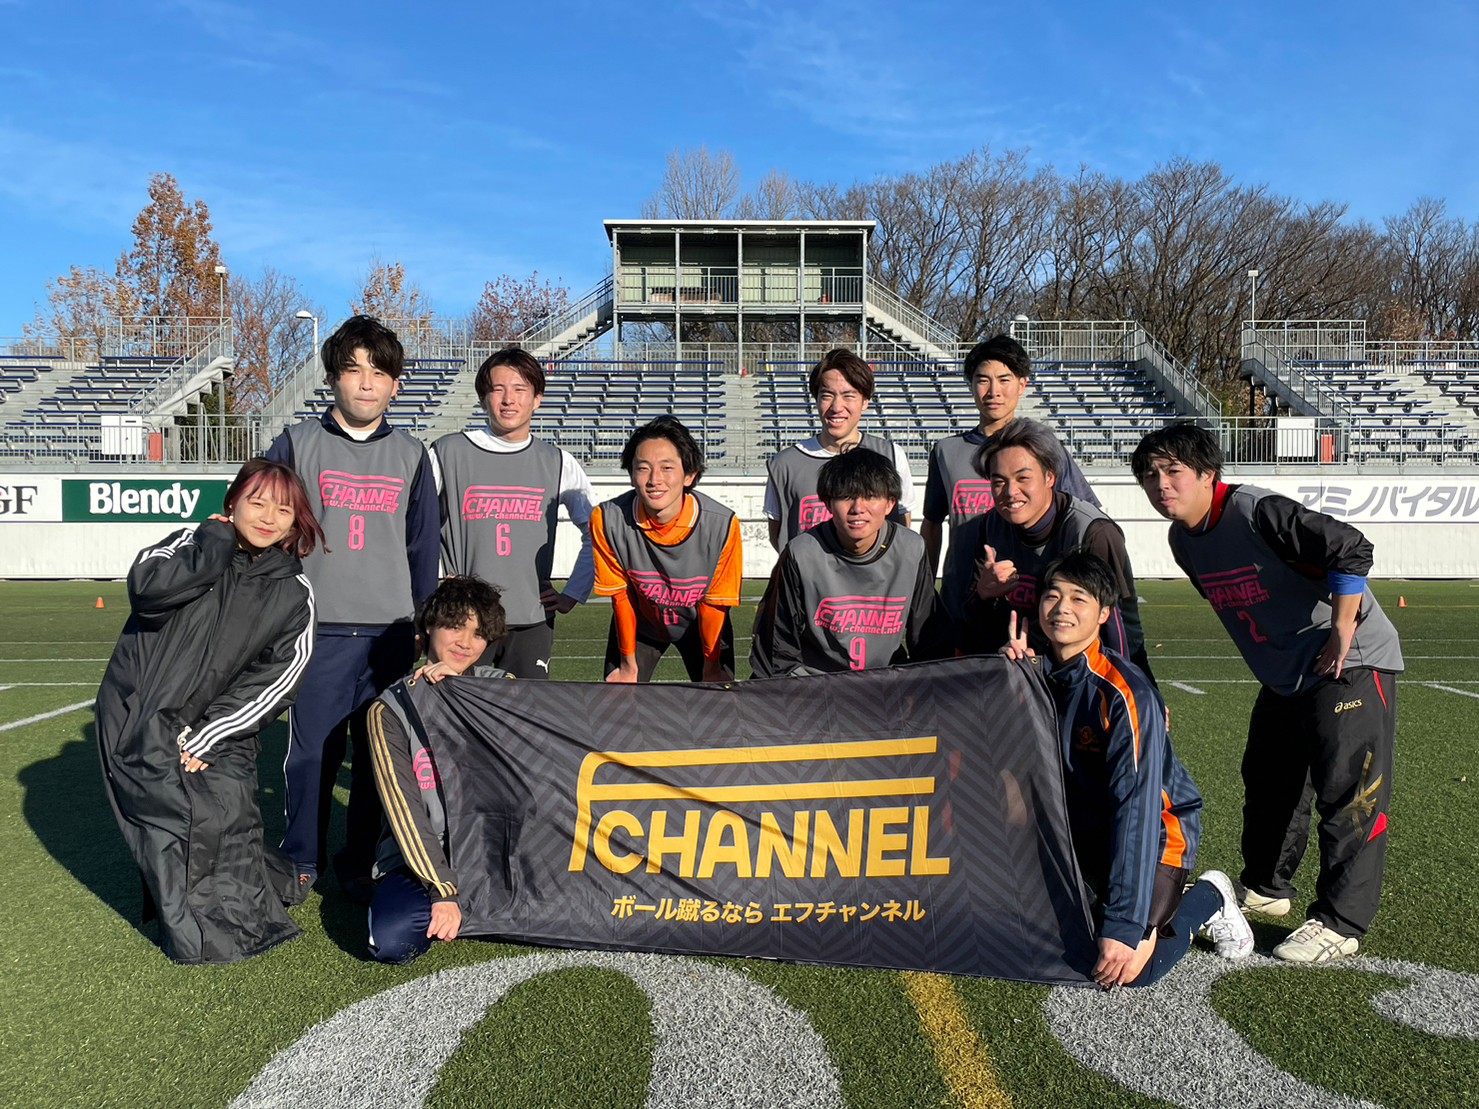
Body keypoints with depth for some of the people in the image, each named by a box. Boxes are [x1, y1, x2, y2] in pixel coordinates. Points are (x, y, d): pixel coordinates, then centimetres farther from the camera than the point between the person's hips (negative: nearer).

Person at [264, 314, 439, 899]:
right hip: (320, 629, -1)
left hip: (391, 631, 2)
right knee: (312, 748, 0)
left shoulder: (411, 455, 10)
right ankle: (301, 860, 19)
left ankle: (362, 862, 21)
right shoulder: (296, 445, 5)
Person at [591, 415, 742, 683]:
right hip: (639, 624, 1)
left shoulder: (722, 524, -29)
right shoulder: (606, 520, -27)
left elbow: (714, 603, -16)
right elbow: (621, 596, -13)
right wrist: (628, 666, -3)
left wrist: (711, 668, -5)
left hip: (701, 627, 0)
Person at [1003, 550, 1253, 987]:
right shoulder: (1039, 673, -6)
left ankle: (1208, 899, 9)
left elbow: (1137, 808, -30)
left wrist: (1125, 925, -34)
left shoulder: (1124, 693, -26)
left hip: (1153, 830, -5)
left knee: (1128, 968, -19)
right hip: (1082, 827, 6)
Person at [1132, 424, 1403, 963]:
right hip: (1283, 678, 9)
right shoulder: (1184, 541, 1)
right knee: (1268, 782, 17)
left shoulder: (1259, 513, -25)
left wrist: (1341, 635, -23)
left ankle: (1340, 923, 0)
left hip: (1350, 663, -9)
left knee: (1347, 790, -8)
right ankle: (1266, 888, 34)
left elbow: (1352, 551, -26)